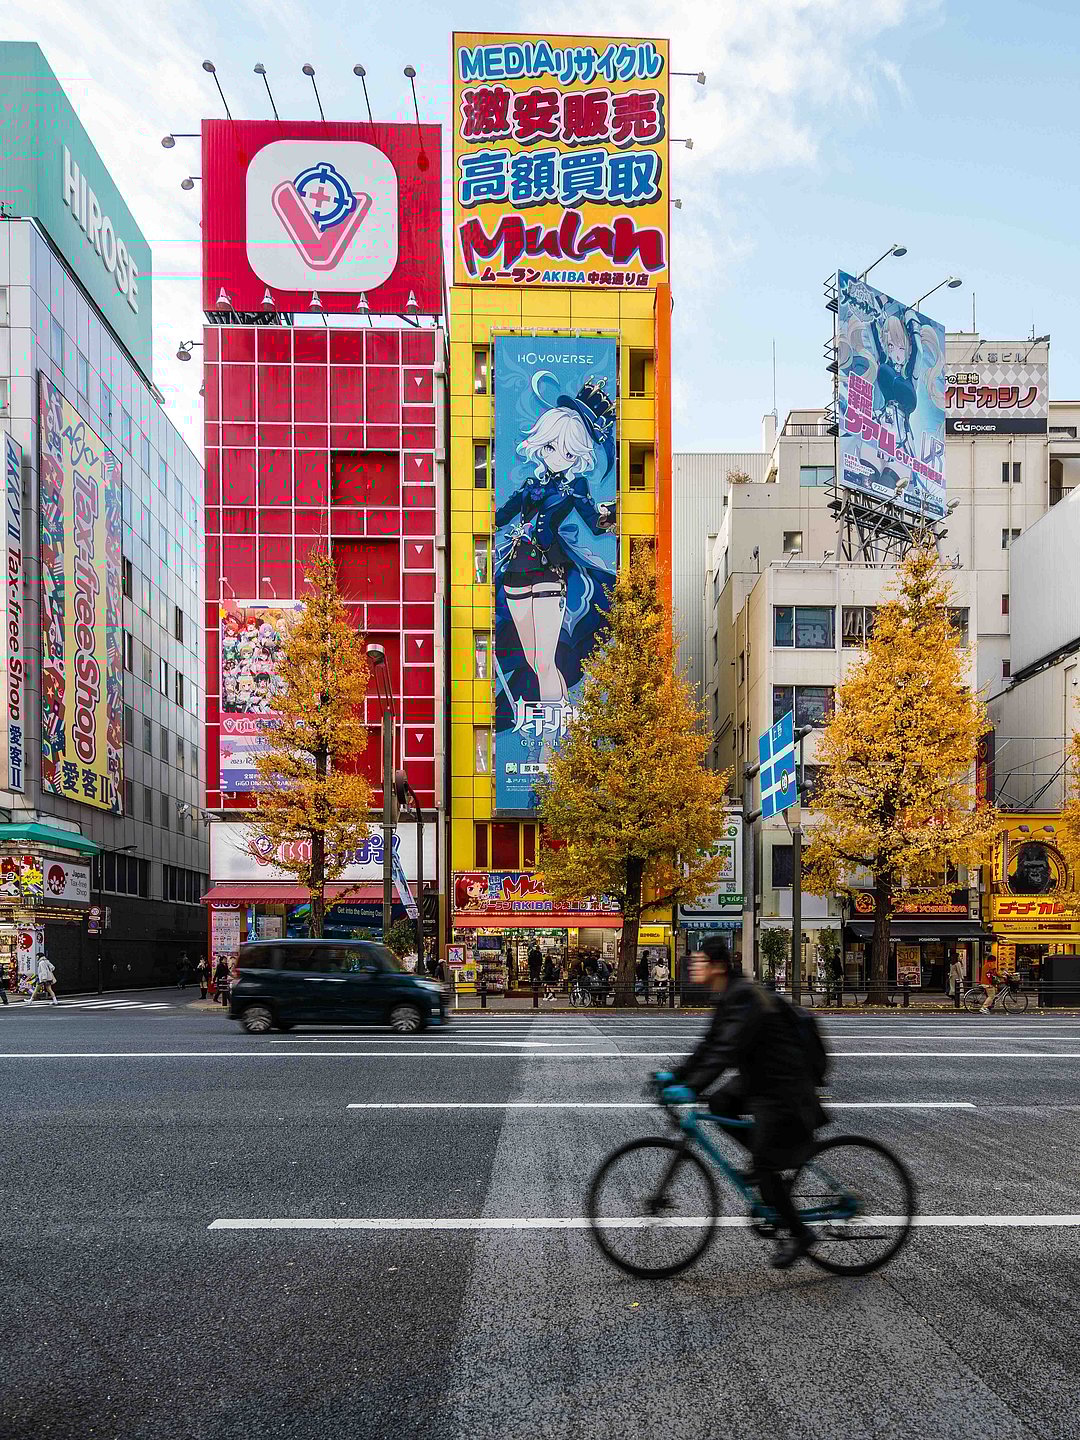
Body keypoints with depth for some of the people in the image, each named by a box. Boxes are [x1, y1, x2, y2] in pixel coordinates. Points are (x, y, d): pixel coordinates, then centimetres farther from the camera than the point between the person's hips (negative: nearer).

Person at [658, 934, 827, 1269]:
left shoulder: (745, 998, -23)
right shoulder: (729, 997, 8)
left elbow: (727, 1050, -32)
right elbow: (711, 1044, 14)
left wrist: (692, 1088, -38)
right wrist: (676, 1076, 8)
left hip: (783, 1089, -10)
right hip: (758, 1078, 10)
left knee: (764, 1167, -5)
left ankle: (798, 1235, 11)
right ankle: (770, 1167, 14)